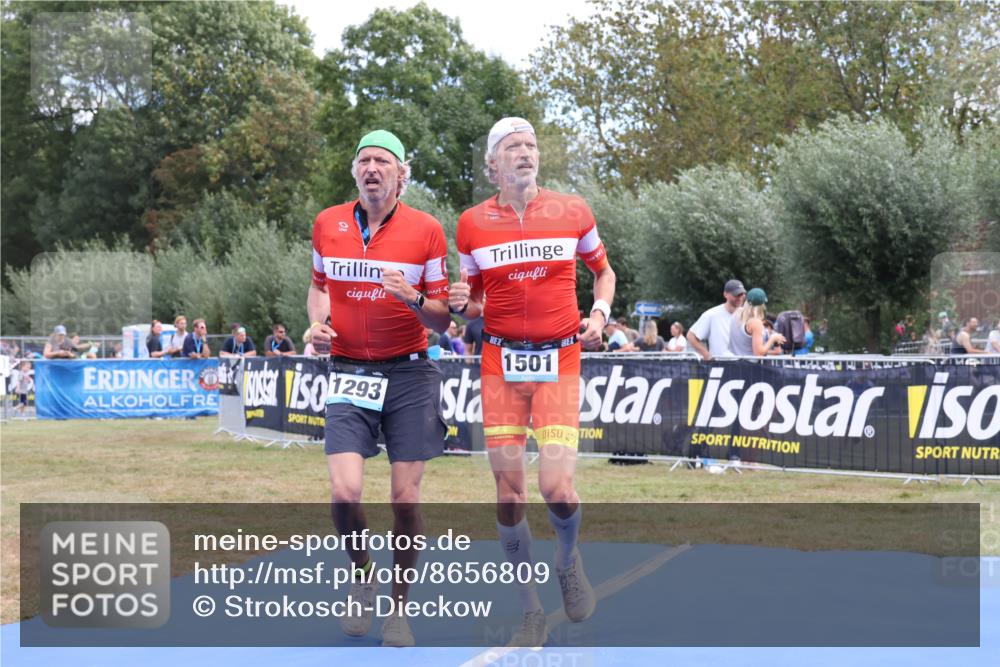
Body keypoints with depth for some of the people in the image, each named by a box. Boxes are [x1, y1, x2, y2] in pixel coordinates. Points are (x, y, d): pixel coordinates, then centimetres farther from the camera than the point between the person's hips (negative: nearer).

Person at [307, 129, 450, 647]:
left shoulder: (426, 230, -3)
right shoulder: (327, 225, 4)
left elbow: (442, 319, 1)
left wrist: (414, 299, -20)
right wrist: (318, 322, 1)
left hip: (409, 376, -1)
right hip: (349, 372, 1)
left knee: (405, 498, -1)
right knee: (344, 493, -13)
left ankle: (399, 607, 18)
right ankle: (361, 579, 17)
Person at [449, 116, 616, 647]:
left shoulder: (571, 211, 2)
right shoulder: (472, 224, 4)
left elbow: (603, 271, 17)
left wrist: (600, 313, -1)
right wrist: (460, 303, -8)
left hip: (559, 363, -1)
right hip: (500, 363, 1)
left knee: (556, 488, -14)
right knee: (508, 491, 1)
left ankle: (568, 559, 21)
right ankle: (530, 612, 15)